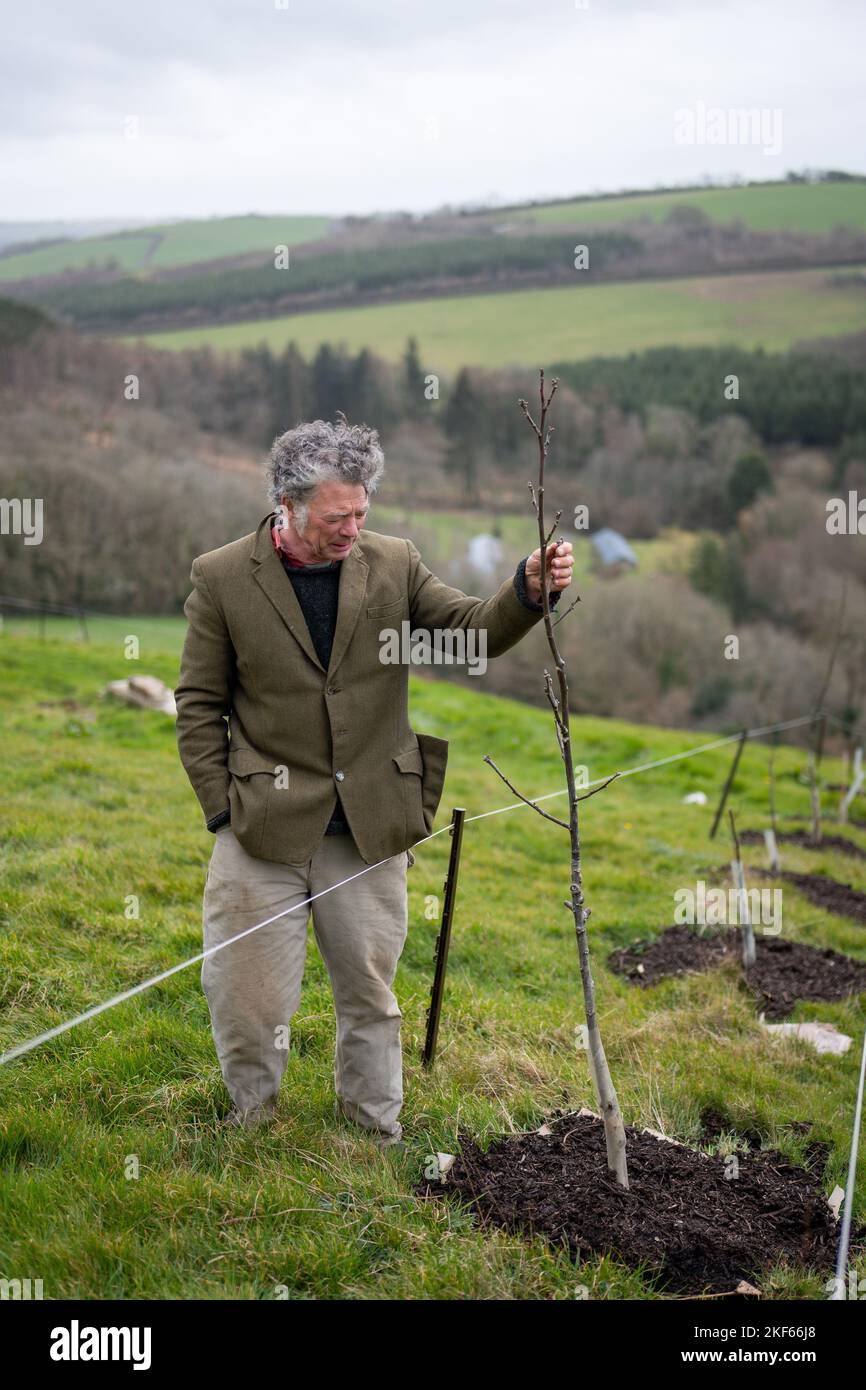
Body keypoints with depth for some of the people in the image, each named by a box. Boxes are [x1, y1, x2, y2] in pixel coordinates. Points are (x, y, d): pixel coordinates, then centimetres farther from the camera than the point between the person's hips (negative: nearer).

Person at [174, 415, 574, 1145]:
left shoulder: (394, 563, 1)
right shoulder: (221, 577, -5)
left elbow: (476, 631, -2)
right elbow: (199, 706, -1)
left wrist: (529, 591, -22)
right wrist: (223, 809, -7)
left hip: (371, 829, 2)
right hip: (265, 829, -2)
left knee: (370, 989, 16)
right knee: (249, 996, 6)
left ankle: (376, 1125, 34)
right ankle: (252, 1119, 31)